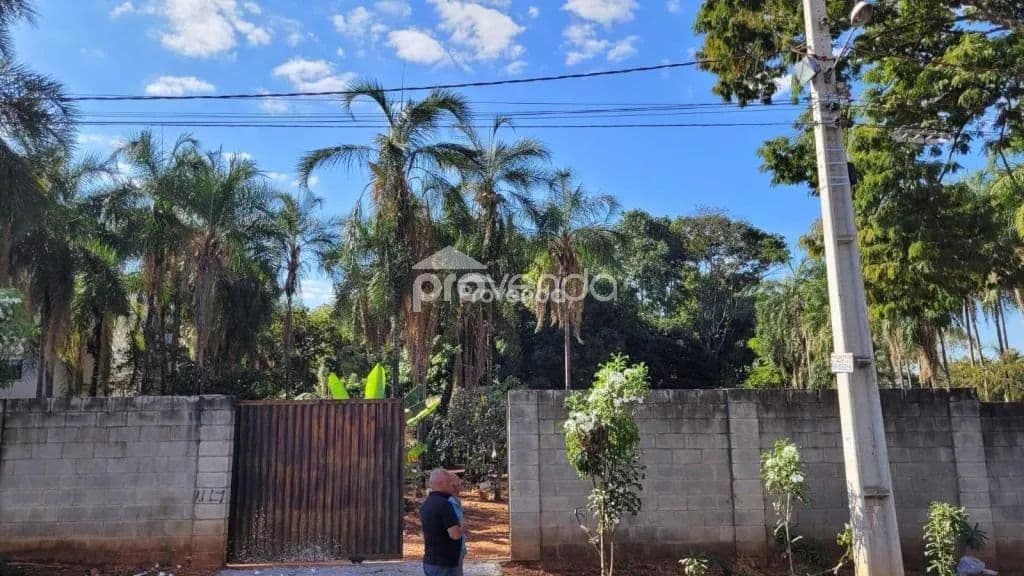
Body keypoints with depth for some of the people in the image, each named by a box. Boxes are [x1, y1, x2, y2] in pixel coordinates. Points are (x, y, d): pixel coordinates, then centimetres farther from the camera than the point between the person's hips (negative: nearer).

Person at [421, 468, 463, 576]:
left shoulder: (425, 505, 10)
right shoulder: (444, 504, -19)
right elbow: (455, 534, -23)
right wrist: (460, 528, -3)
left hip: (430, 563, 9)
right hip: (444, 565, -9)